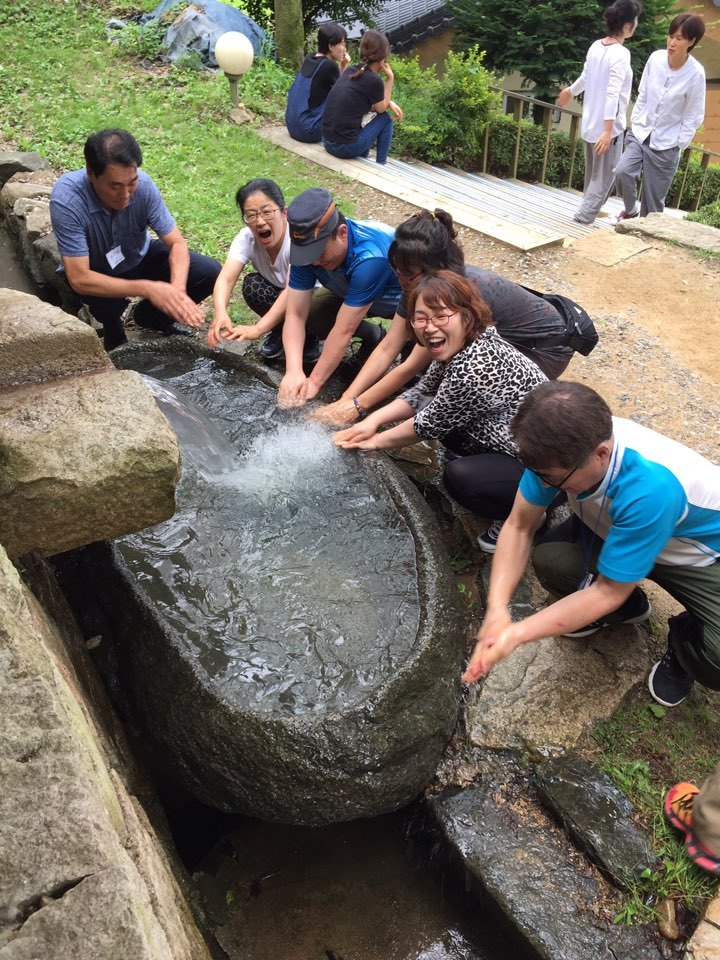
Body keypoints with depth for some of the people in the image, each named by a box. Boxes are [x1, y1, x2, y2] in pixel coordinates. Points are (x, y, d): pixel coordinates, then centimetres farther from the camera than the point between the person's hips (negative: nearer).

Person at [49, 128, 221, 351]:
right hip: (92, 273, -4)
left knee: (209, 271, -14)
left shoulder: (143, 184, -26)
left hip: (138, 258, 4)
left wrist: (177, 291, -39)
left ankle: (150, 316, 13)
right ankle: (116, 343, 1)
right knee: (108, 301, -38)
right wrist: (147, 288, -44)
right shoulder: (66, 199, -36)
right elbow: (79, 279, -38)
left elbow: (177, 243, -19)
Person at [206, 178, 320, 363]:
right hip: (278, 295, 4)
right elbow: (225, 279, -33)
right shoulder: (246, 238, -20)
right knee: (252, 285, -25)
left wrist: (258, 329, -56)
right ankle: (281, 331, 1)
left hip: (315, 294, -4)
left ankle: (310, 336, -2)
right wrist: (221, 314, -55)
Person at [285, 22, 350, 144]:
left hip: (292, 126, 8)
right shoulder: (329, 66, -15)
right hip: (309, 131, -8)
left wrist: (341, 67, 6)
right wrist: (343, 67, 3)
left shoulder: (309, 59, 8)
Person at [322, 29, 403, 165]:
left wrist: (389, 102, 14)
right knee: (386, 119, 13)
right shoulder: (373, 80, -12)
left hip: (327, 142, 8)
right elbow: (381, 109, 6)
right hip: (345, 147, -8)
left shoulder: (351, 71, 10)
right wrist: (390, 78, 6)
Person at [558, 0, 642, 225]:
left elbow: (585, 78, 20)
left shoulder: (596, 46, 5)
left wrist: (569, 91, 41)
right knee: (605, 175, 2)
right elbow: (613, 94, -24)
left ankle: (589, 209, 32)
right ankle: (584, 216, 0)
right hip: (608, 125, -8)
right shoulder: (621, 54, -17)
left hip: (590, 122, 8)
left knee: (592, 172, 20)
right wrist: (608, 130, -28)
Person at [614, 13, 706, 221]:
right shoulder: (656, 58, -5)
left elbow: (693, 117, -8)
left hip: (666, 145, -3)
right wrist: (634, 123, 8)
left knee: (653, 200, 1)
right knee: (622, 171, -22)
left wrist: (678, 146, -9)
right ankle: (630, 210, 7)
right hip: (640, 133, 3)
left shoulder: (695, 74, -14)